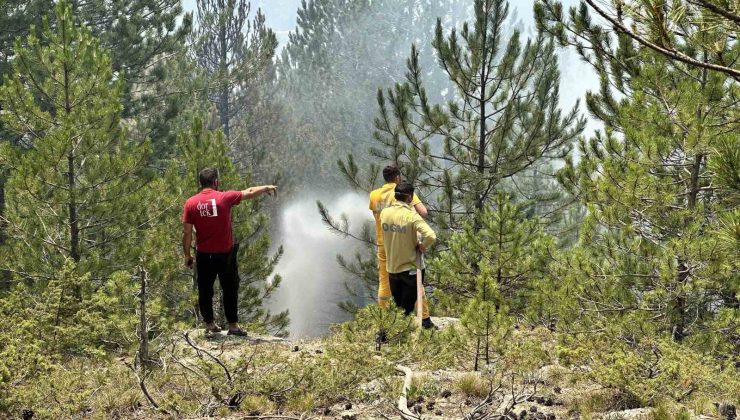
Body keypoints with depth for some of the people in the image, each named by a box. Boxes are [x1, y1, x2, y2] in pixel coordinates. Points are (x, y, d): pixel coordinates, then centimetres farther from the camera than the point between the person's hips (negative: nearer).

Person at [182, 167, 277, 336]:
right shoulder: (225, 198, -9)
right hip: (225, 254, -1)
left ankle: (210, 324, 20)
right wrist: (266, 188, 23)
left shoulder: (190, 203, -5)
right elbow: (250, 192, 5)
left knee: (205, 291, 14)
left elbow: (187, 232, -4)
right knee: (230, 290, 10)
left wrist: (187, 255, 7)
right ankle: (233, 325, 11)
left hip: (203, 255, 1)